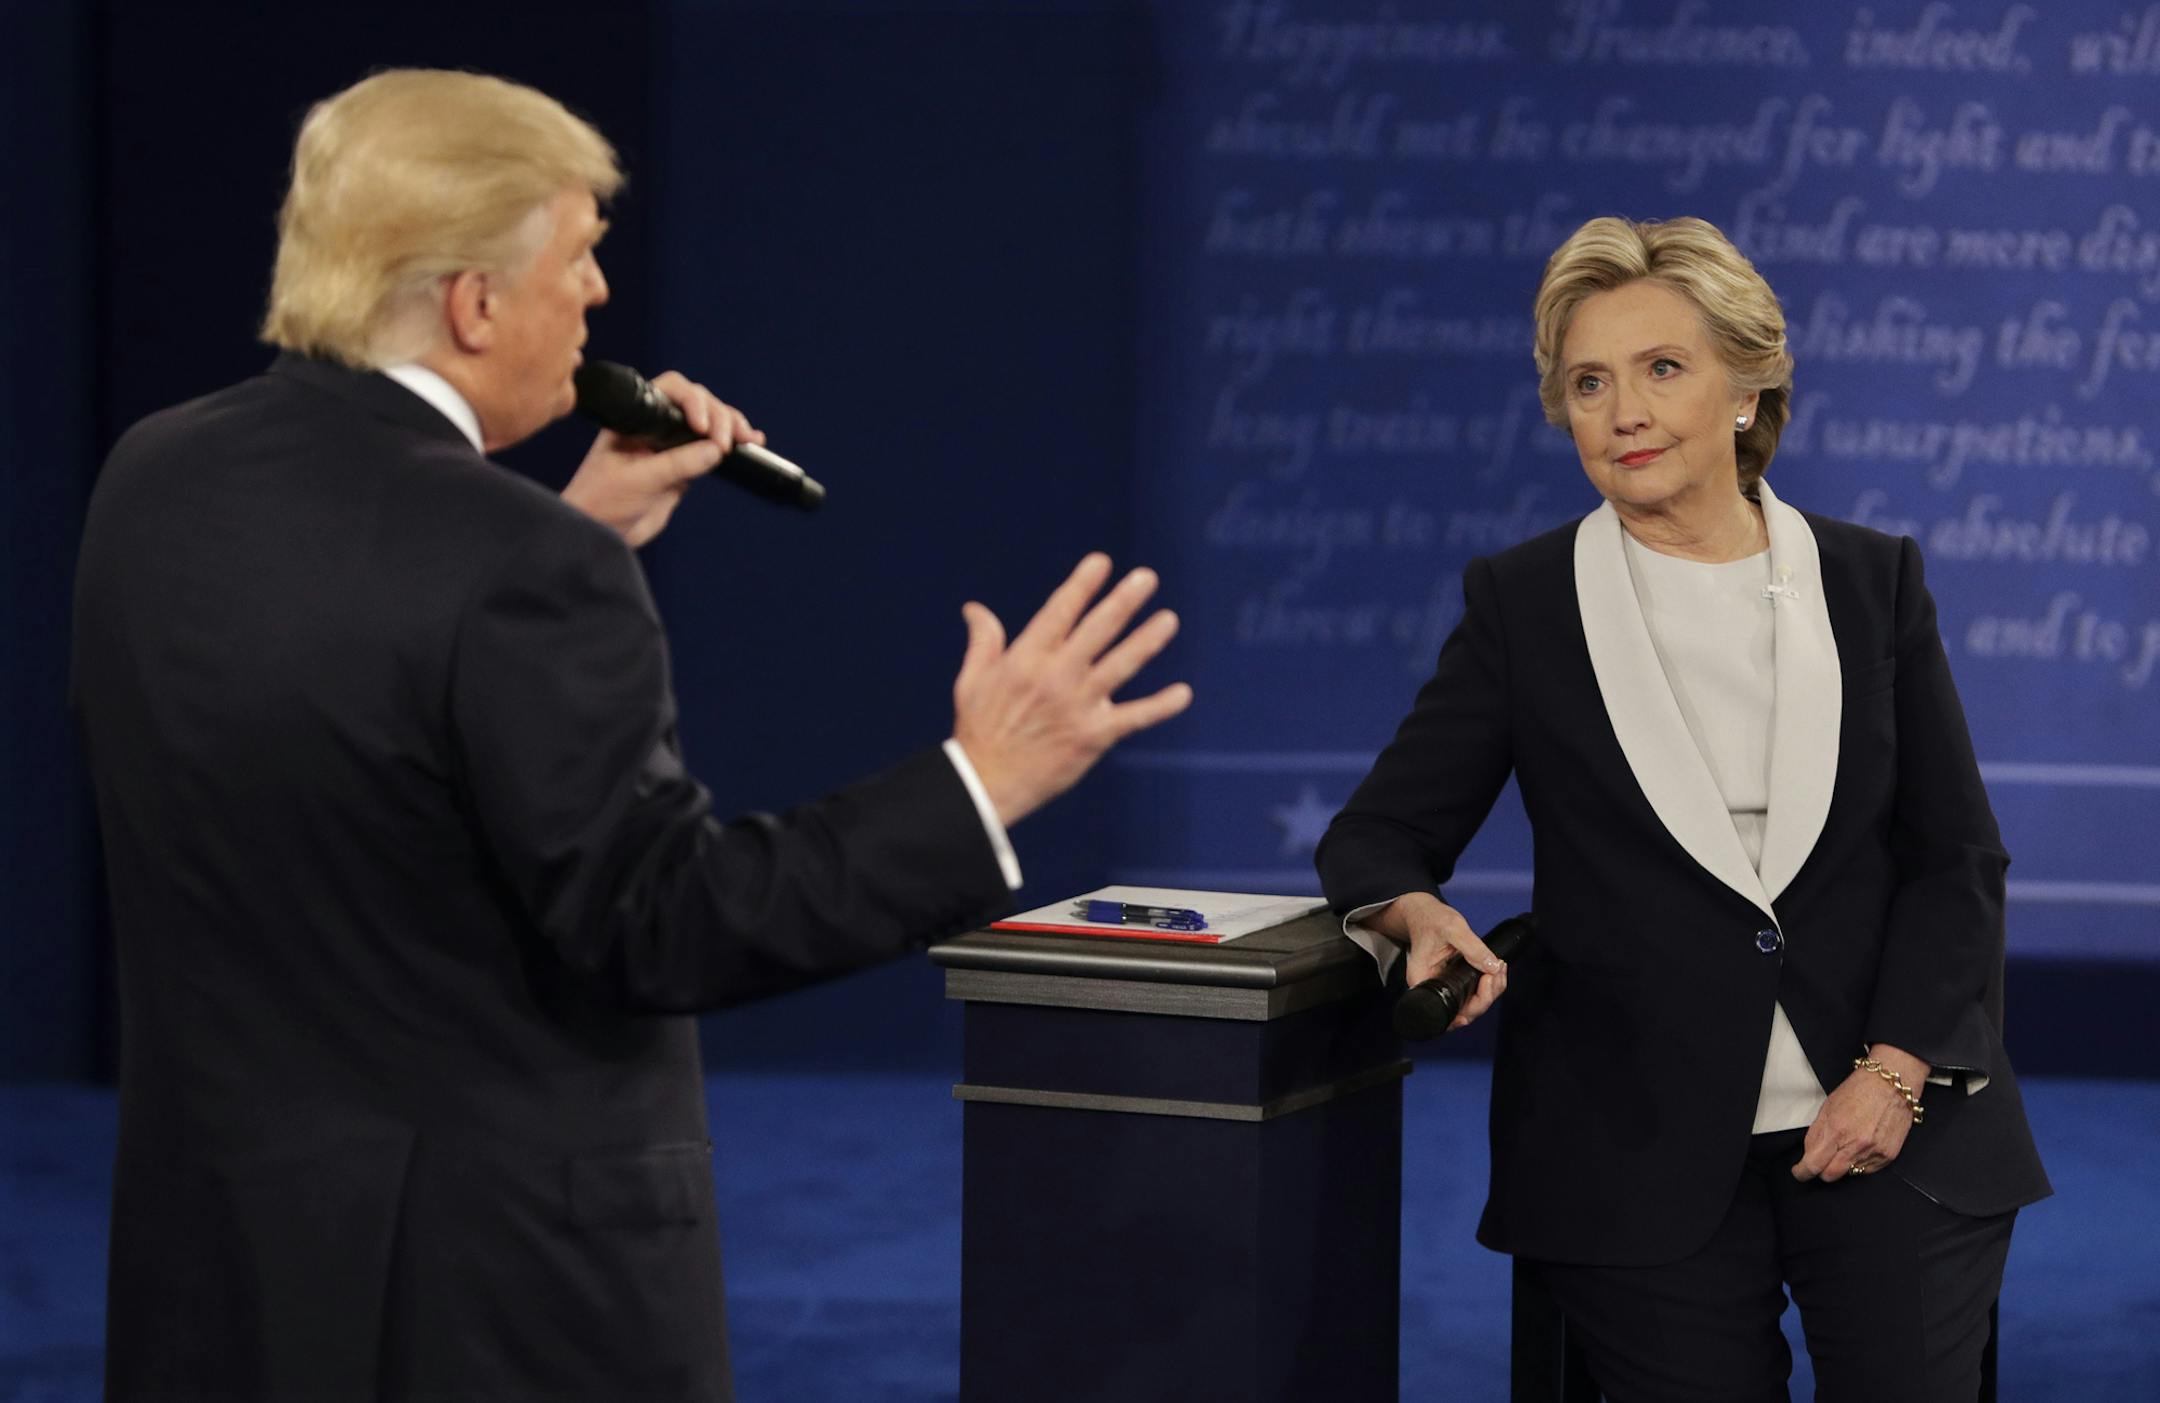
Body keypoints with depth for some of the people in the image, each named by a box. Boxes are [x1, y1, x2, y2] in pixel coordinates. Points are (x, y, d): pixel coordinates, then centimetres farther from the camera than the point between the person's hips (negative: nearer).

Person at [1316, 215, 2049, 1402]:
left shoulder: (1870, 581, 6)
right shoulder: (1521, 604, 3)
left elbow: (1957, 856, 6)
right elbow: (1380, 830, 3)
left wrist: (1896, 1070, -7)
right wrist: (1420, 916, -21)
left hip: (1896, 1128, 1)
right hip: (1644, 1160, -1)